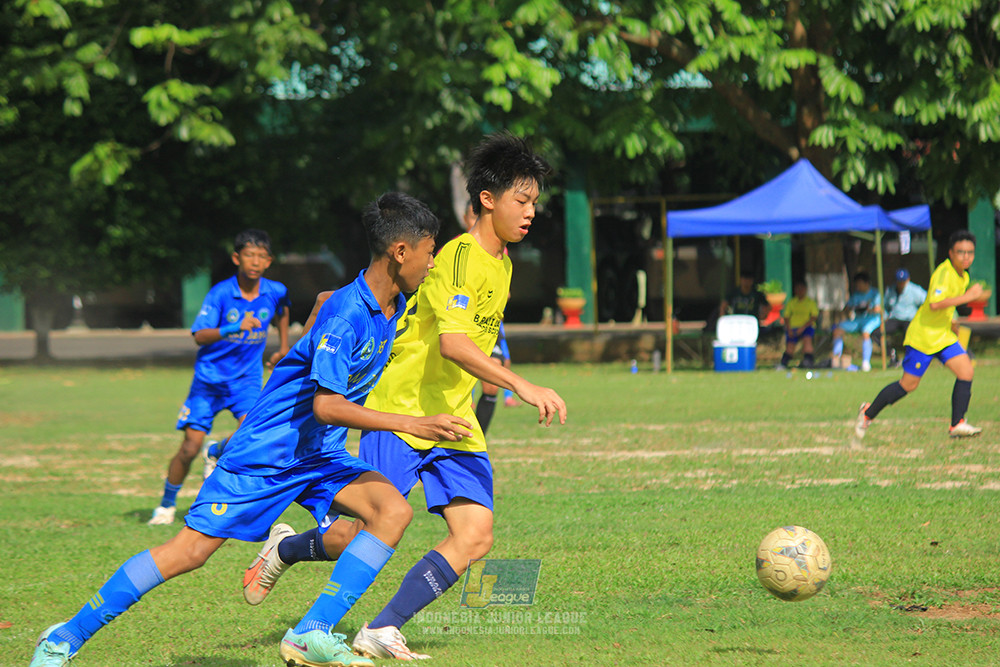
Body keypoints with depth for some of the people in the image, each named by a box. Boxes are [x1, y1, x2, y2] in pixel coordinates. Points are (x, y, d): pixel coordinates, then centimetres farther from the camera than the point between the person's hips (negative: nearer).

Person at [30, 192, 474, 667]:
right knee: (188, 551, -8)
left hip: (320, 456, 8)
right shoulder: (347, 312, -24)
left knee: (393, 511, -14)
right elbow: (326, 406, -31)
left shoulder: (392, 306, 3)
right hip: (265, 452, -8)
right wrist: (411, 424, -34)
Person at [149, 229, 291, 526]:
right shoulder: (221, 294, -16)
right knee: (190, 447, -5)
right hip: (210, 376, -2)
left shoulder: (275, 291, -5)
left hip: (246, 378, 2)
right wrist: (234, 328, -40)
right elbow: (199, 335, -26)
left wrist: (284, 347, 23)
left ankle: (215, 452, 13)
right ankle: (167, 503, 18)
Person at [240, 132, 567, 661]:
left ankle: (382, 631, -9)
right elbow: (452, 342, -33)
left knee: (475, 537, -11)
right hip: (401, 411, -8)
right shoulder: (459, 258, -17)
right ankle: (285, 551, 28)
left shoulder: (501, 265, 12)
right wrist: (521, 385, -40)